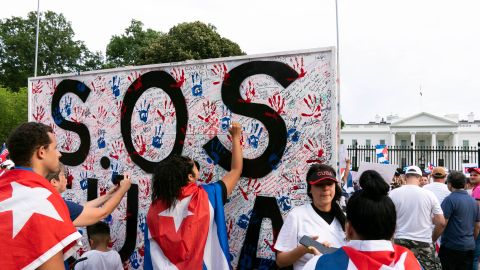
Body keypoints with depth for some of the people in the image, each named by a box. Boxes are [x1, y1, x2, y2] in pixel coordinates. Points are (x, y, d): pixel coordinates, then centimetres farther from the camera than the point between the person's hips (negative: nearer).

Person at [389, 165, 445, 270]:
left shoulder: (393, 193, -5)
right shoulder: (429, 194, -1)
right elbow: (441, 223, 1)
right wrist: (432, 239, 17)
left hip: (400, 243, -1)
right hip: (425, 244, 1)